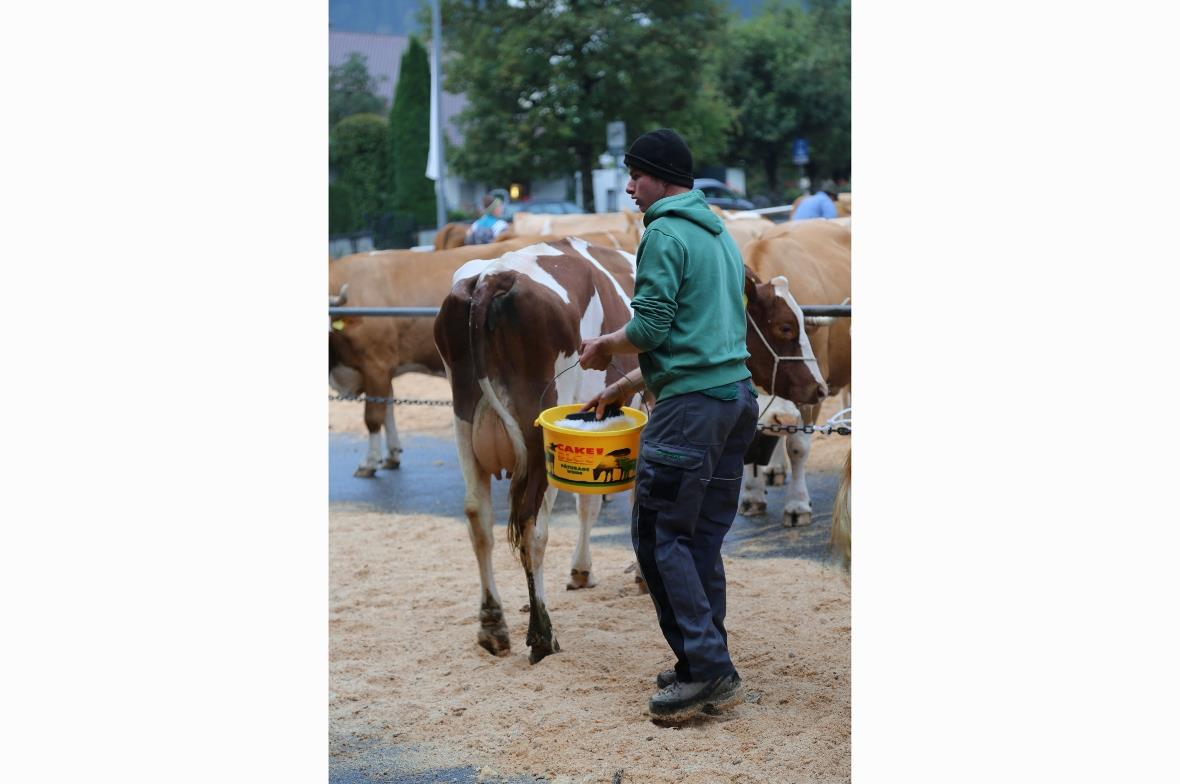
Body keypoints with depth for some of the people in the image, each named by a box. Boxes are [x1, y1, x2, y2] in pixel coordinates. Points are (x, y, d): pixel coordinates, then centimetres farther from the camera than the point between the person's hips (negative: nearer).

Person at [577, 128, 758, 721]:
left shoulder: (664, 233, -9)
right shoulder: (719, 234, 21)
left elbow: (651, 327, -16)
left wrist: (604, 346, 5)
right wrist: (625, 386, 26)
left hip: (691, 404, -9)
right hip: (738, 395, 9)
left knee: (660, 534, -4)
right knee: (703, 538, 12)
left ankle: (706, 667, -8)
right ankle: (709, 668, 14)